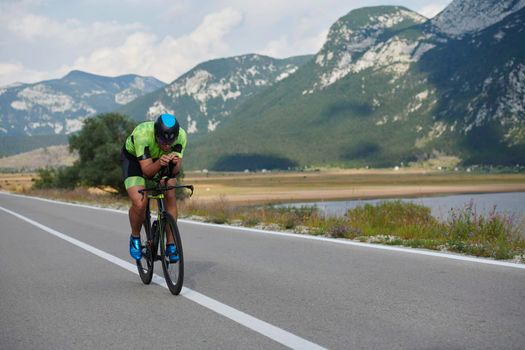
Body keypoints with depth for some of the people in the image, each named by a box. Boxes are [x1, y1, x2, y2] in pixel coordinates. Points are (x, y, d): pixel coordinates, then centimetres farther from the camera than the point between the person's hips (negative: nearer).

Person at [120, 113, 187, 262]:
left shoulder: (181, 135, -30)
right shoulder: (142, 134, -40)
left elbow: (175, 171, -26)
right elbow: (147, 171, -37)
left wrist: (175, 162, -48)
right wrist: (159, 163, -56)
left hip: (160, 160, 3)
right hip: (133, 157, -3)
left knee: (170, 196, -18)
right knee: (139, 204, -22)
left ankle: (170, 245, -5)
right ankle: (135, 237, 7)